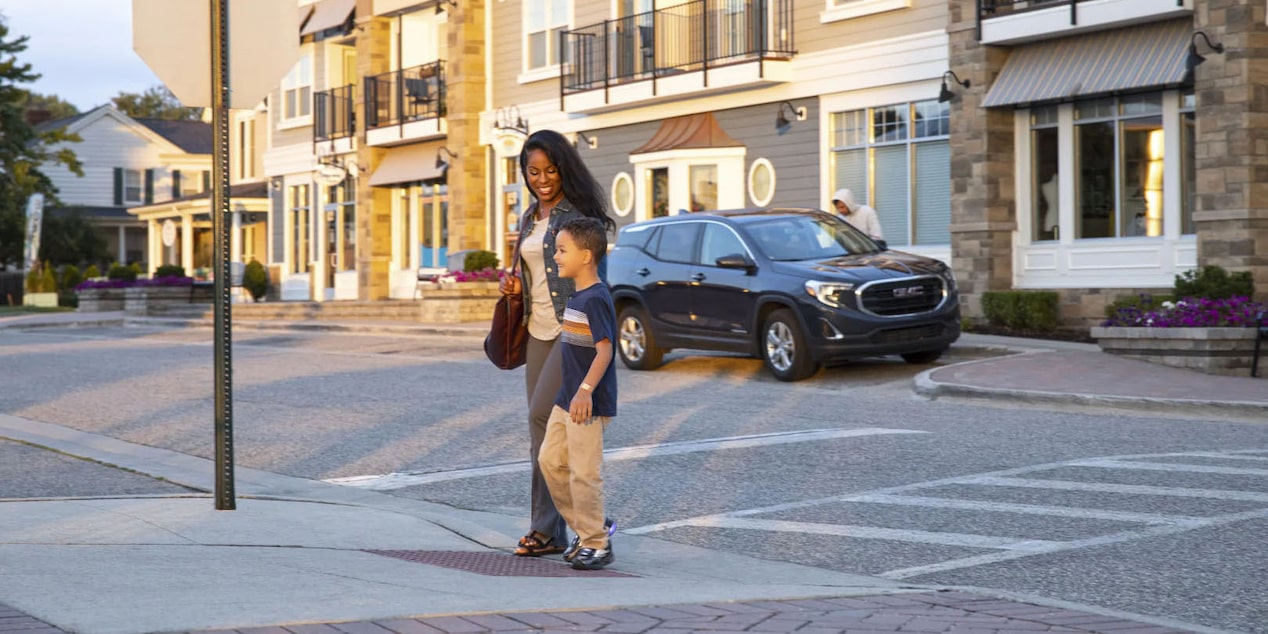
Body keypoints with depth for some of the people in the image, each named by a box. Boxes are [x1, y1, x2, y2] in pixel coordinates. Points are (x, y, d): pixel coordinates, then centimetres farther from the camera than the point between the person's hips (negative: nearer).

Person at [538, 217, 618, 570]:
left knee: (584, 472, -5)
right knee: (550, 461, 12)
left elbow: (605, 350, -25)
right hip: (566, 399, 10)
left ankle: (597, 544, 6)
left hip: (589, 404, -10)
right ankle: (585, 530, 23)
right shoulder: (577, 296, 13)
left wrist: (586, 390, -34)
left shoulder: (596, 299, -17)